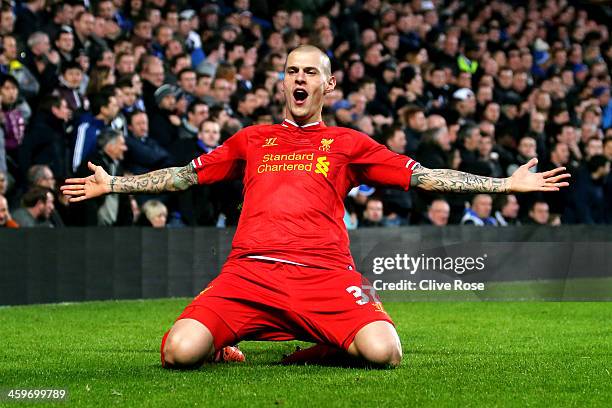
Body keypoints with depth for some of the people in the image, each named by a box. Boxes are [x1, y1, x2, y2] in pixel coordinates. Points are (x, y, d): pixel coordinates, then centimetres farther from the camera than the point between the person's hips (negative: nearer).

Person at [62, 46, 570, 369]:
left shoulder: (348, 143, 20)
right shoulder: (252, 139, 25)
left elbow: (423, 176, 18)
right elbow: (183, 175, 31)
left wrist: (506, 183, 12)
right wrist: (111, 184, 29)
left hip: (326, 272, 0)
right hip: (250, 269, 1)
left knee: (383, 352, -29)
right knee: (180, 352, -26)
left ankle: (324, 347, 5)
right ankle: (221, 345, 11)